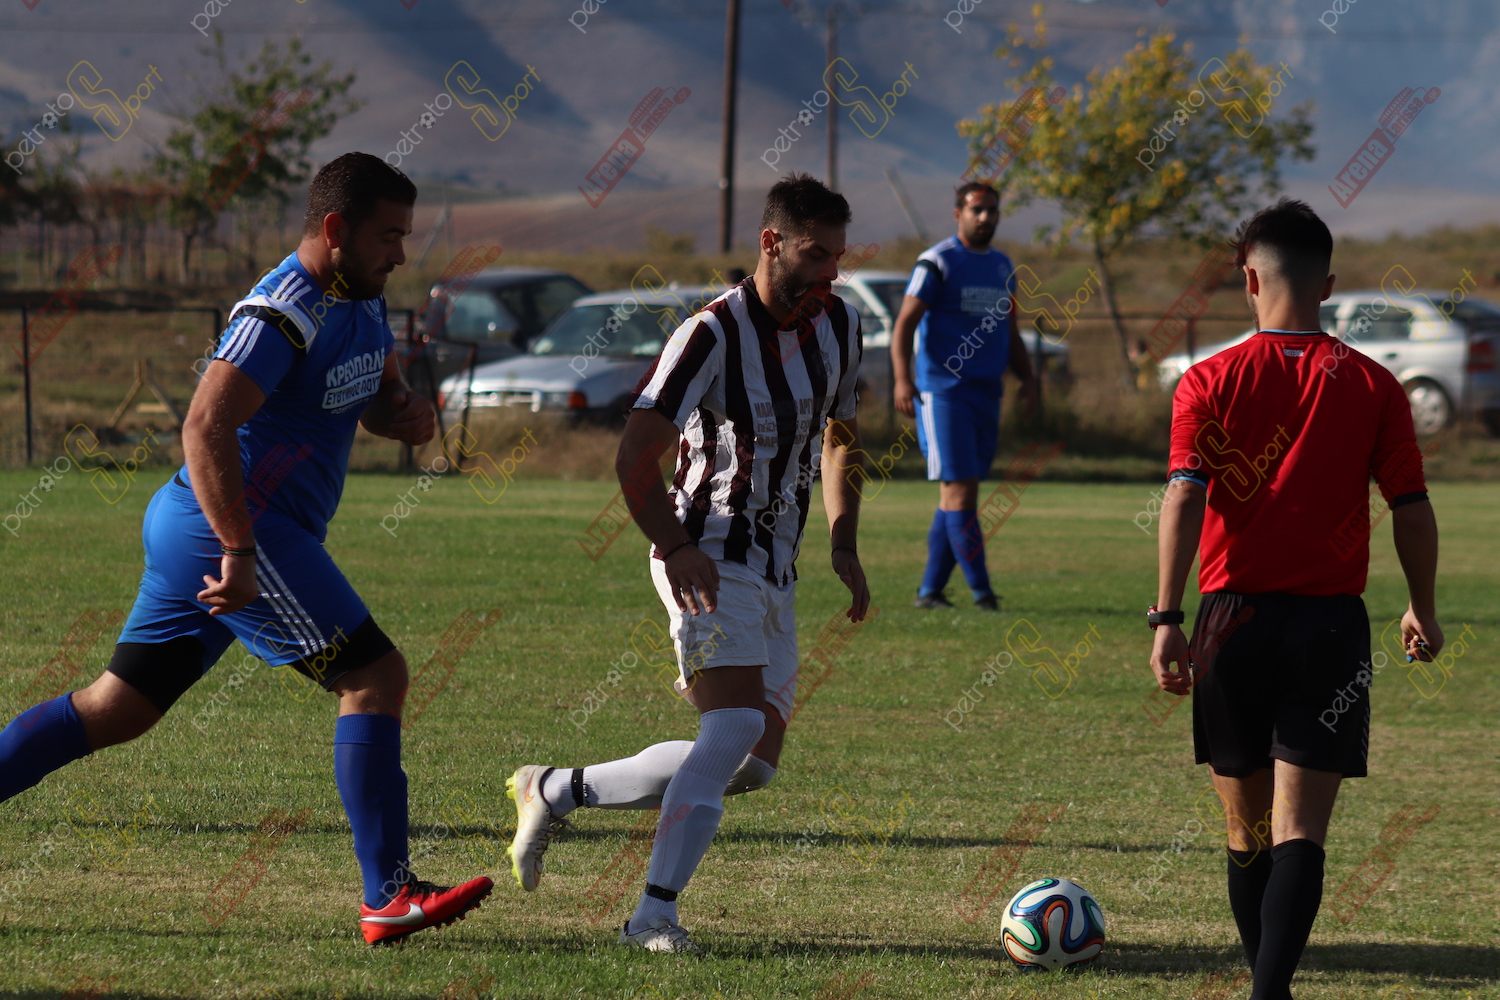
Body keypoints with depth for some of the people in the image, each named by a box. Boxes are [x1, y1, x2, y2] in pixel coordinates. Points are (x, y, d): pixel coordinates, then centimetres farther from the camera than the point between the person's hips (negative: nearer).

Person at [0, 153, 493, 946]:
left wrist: (408, 412, 5)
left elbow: (376, 395, 30)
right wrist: (240, 553, -32)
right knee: (376, 679, -10)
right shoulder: (285, 313, -18)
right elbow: (206, 427, -28)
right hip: (236, 529, -10)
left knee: (116, 709, 12)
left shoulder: (361, 302, 13)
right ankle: (388, 898, -10)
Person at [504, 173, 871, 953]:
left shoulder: (838, 325, 6)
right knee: (736, 726, -25)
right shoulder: (713, 334, -16)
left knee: (751, 766, 5)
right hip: (709, 560, -8)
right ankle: (655, 912, -24)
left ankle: (553, 791, 18)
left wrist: (842, 546, 11)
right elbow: (635, 457, -17)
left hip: (775, 571, 8)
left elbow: (839, 436, 21)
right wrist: (675, 546, -28)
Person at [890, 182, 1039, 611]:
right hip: (943, 393, -7)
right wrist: (902, 379, -22)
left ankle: (930, 589, 11)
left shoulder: (1002, 267, 16)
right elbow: (905, 324, -9)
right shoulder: (938, 262, -5)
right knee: (958, 488, -10)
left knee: (960, 494, 6)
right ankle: (980, 589, -11)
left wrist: (1027, 377, 8)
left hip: (986, 394, 7)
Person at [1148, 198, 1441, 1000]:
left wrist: (1167, 618, -12)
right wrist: (1422, 610, 18)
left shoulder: (1211, 381, -1)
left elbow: (1184, 497, -11)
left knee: (1246, 824, 15)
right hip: (1331, 624, 0)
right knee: (1299, 830, -5)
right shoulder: (1373, 387, 1)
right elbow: (1412, 510, 4)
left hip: (1234, 615, 1)